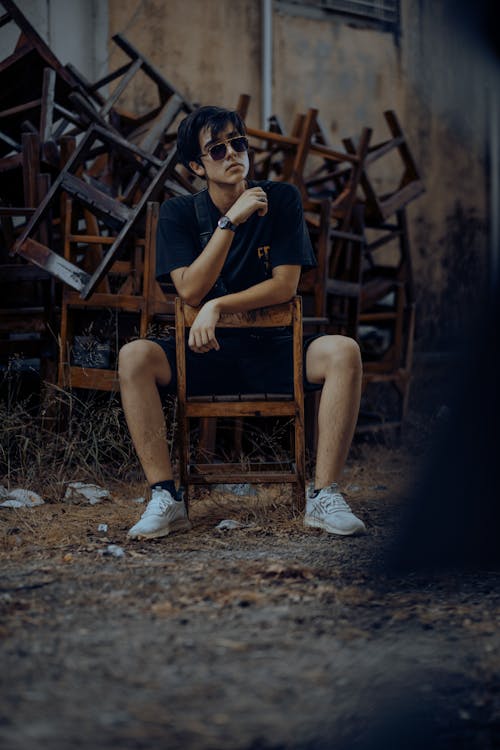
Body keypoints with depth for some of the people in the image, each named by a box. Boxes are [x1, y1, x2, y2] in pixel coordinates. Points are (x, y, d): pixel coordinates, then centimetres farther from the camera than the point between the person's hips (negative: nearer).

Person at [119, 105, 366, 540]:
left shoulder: (281, 200, 0)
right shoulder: (179, 214, 0)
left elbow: (285, 285, -7)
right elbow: (191, 291, -13)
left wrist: (217, 306, -18)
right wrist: (231, 221, -19)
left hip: (272, 348, 0)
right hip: (206, 351, 0)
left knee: (343, 351, -29)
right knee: (134, 356, -28)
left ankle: (324, 497, -26)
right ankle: (166, 498, -26)